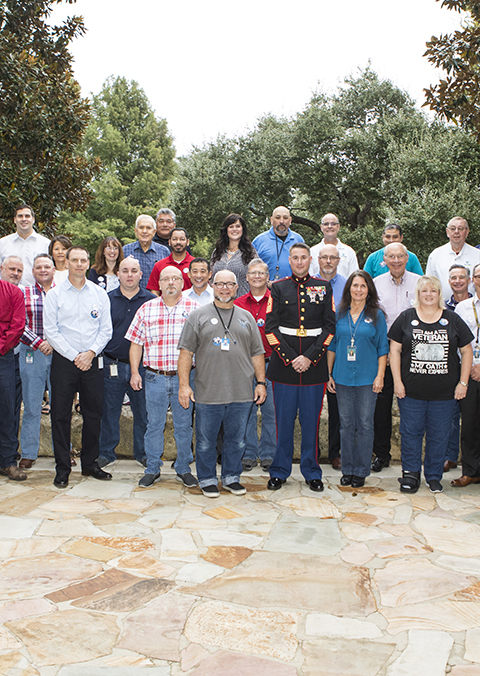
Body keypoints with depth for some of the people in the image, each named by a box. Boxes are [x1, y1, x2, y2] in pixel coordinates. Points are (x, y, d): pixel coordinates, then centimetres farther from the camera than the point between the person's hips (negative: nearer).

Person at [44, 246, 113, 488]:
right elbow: (51, 331, -4)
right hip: (63, 361, -2)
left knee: (94, 414, 6)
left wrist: (90, 353, -8)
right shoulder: (55, 294, 1)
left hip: (92, 361, 2)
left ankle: (89, 463, 21)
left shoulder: (100, 294, 7)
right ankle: (62, 469, 9)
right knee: (61, 415, 0)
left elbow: (106, 330, 6)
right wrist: (74, 356, -10)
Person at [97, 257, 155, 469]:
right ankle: (106, 453, 22)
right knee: (109, 411, 8)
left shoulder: (151, 300, 2)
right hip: (112, 365, 0)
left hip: (142, 366, 0)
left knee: (143, 412, 8)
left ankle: (143, 453, 23)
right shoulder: (107, 299, 5)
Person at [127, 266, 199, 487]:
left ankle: (183, 469, 22)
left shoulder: (194, 309, 3)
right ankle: (152, 469, 21)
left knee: (184, 425, 8)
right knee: (154, 424, 8)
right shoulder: (146, 309, 6)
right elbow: (136, 343, 8)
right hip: (154, 377, 1)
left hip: (184, 377, -1)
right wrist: (135, 372, 2)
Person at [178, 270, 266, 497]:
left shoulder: (246, 317, 13)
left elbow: (257, 353, 14)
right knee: (206, 441, 6)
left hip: (241, 394, 2)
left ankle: (232, 477, 26)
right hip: (207, 394, -2)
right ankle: (207, 480, 22)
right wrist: (184, 384, -7)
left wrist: (261, 382, 7)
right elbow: (186, 352, 0)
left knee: (237, 439, 11)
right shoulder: (198, 316, 4)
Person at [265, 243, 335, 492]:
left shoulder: (324, 287, 7)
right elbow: (271, 328, 0)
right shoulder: (278, 288, 6)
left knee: (311, 420, 7)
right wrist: (290, 358, -10)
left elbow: (330, 326, 2)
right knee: (284, 419, 5)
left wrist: (309, 357, -8)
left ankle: (311, 471, 19)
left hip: (314, 366, 0)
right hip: (284, 366, 0)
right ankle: (280, 471, 18)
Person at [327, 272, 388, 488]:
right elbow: (332, 346, 11)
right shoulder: (339, 314, 6)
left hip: (367, 378, -2)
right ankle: (347, 469, 19)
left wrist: (380, 376, -6)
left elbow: (382, 348, 1)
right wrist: (329, 374, 7)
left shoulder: (376, 316, 1)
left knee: (365, 425, 4)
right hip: (343, 378, 2)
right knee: (346, 424, 8)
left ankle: (361, 471, 14)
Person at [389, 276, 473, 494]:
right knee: (411, 432, 5)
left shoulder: (452, 320, 5)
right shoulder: (406, 318, 3)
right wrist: (397, 382, -5)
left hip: (444, 392, 1)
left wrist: (463, 382, 2)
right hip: (411, 391, -1)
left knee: (439, 435, 7)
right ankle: (411, 474, 19)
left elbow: (466, 350, 9)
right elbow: (394, 350, 2)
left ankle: (433, 476, 22)